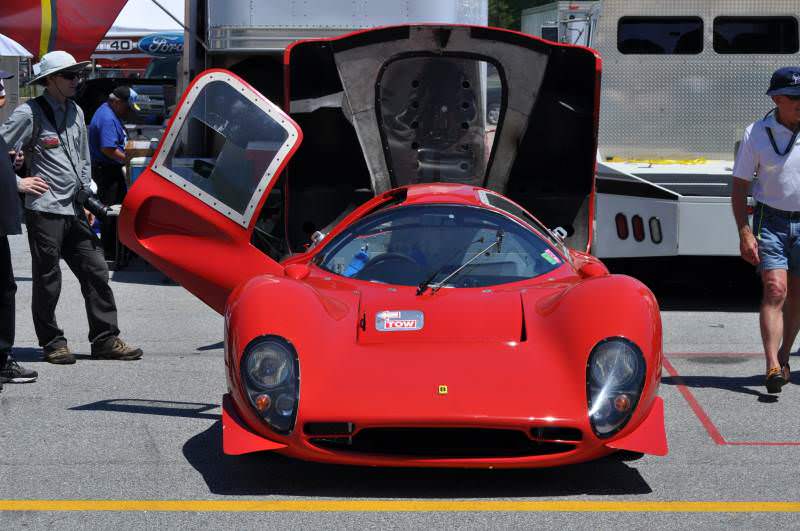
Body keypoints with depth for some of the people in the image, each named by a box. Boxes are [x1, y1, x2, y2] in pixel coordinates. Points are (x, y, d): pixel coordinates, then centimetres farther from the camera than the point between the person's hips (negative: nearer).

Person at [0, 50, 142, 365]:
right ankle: (52, 343, 11)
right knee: (47, 279, 1)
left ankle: (105, 339, 11)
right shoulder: (30, 113, -7)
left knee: (96, 271, 5)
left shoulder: (75, 112, 15)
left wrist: (86, 198, 19)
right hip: (45, 209, -7)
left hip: (73, 210, 7)